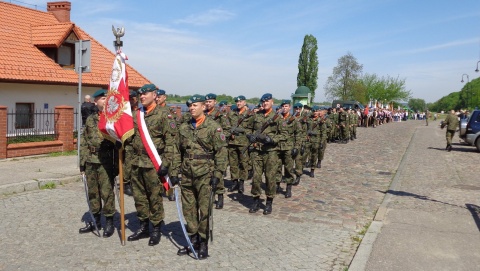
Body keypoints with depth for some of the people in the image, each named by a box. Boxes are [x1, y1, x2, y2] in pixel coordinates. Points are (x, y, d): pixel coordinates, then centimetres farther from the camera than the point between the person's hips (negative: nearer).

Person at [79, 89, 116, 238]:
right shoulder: (90, 119, 12)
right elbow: (84, 141, 14)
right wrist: (82, 161, 8)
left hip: (106, 161, -5)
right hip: (90, 161, 5)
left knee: (107, 192, -1)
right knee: (92, 192, 13)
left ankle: (109, 222, 13)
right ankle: (95, 220, 27)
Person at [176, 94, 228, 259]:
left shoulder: (213, 127, -6)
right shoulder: (184, 128, 10)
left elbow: (221, 153, -8)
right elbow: (179, 151, 16)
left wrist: (217, 175, -13)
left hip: (204, 176, -5)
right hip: (186, 175, 5)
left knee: (204, 210, 1)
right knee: (188, 209, 11)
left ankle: (203, 243, 15)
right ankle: (193, 240, 25)